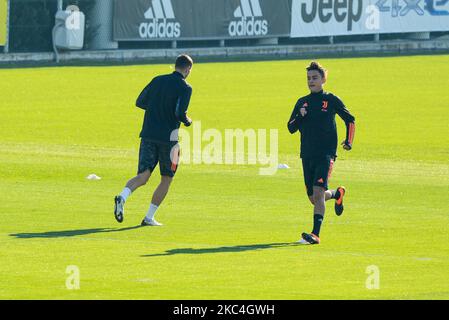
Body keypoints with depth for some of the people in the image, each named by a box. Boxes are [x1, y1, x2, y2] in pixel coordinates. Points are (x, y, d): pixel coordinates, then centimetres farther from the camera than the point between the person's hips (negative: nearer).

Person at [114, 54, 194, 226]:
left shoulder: (158, 80, 10)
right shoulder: (185, 88, -6)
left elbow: (140, 102, 13)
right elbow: (180, 113, -16)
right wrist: (188, 121, 5)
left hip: (148, 135, 4)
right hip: (168, 138, -4)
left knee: (143, 176, -3)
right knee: (166, 179, 13)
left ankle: (122, 197, -32)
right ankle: (149, 217, 9)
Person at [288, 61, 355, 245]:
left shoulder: (331, 100, 1)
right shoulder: (302, 102, 12)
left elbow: (350, 120, 11)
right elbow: (291, 128, 10)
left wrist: (348, 142, 1)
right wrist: (299, 117, -10)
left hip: (326, 154, -5)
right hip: (307, 155, 5)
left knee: (318, 193, -19)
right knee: (313, 199, 11)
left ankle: (315, 235, -23)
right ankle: (337, 194, 44)